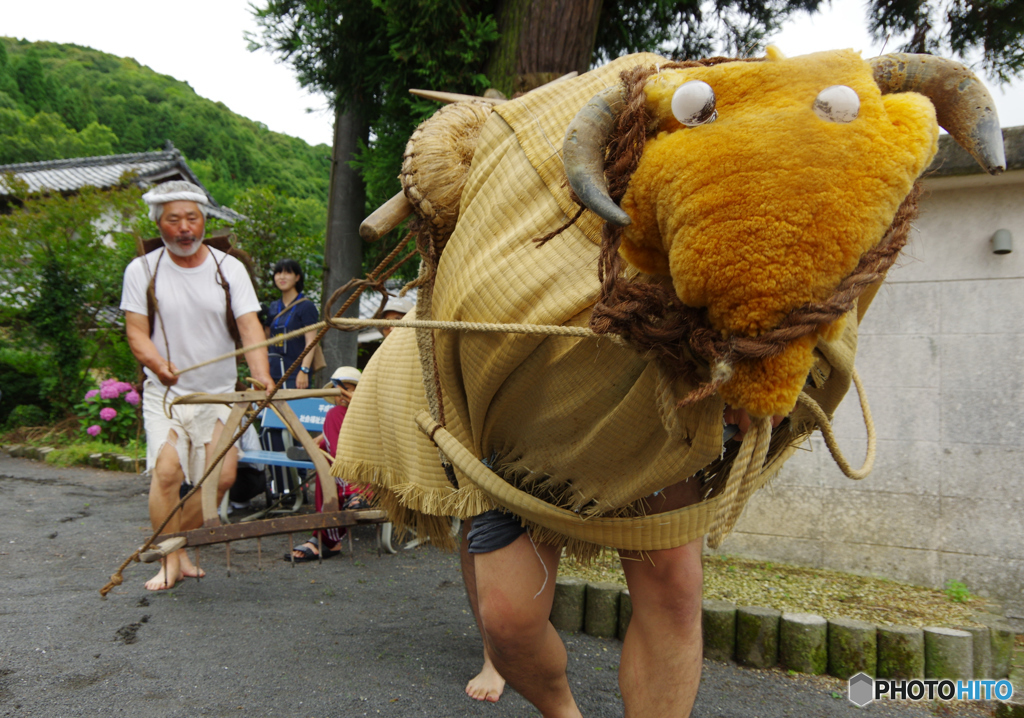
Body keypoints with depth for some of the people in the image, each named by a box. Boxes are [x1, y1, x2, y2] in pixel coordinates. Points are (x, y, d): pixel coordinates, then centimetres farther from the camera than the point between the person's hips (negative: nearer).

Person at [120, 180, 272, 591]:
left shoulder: (228, 268, -1)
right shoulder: (142, 271, -2)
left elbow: (249, 327, -11)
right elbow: (136, 331, -5)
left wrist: (261, 374, -29)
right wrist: (158, 364, -25)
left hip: (219, 393, 2)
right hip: (166, 392, -1)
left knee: (222, 476, -6)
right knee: (167, 469, -19)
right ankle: (171, 559, -2)